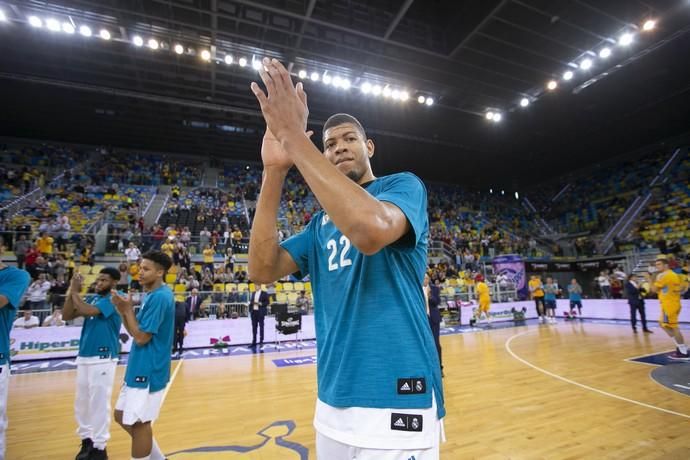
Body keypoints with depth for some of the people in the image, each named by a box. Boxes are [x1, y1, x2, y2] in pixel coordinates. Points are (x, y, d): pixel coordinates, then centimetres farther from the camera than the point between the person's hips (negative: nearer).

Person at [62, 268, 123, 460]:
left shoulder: (113, 300, -14)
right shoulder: (92, 298, 9)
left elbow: (88, 311, -27)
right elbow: (67, 316, 7)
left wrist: (75, 291, -12)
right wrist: (70, 292, -4)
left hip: (103, 359, -8)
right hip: (84, 357, 8)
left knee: (99, 403, 0)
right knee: (81, 402, 17)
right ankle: (87, 439, 33)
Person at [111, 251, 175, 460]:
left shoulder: (160, 296, -21)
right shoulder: (151, 295, 10)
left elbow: (141, 337, -20)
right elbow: (134, 331, 12)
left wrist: (128, 309, -13)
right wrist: (122, 310, -2)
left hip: (148, 370, -10)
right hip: (139, 368, 10)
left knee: (138, 423, 3)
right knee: (122, 416, 20)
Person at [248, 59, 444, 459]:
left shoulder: (404, 185, -5)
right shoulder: (321, 223, 12)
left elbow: (371, 231, -29)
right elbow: (263, 269, -3)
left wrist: (294, 137, -23)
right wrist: (275, 170, -10)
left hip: (396, 399, -6)